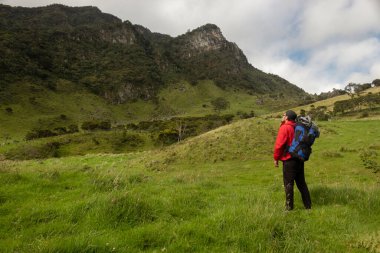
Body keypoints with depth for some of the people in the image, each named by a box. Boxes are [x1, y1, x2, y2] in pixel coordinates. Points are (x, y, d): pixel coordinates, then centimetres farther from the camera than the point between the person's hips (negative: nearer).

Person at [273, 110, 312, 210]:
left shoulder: (284, 128, -13)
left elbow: (279, 144, -16)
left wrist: (276, 158, -8)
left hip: (289, 160, -7)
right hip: (300, 159, 8)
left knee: (288, 183, 2)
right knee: (301, 182, 15)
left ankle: (289, 206, 9)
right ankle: (308, 205, 21)